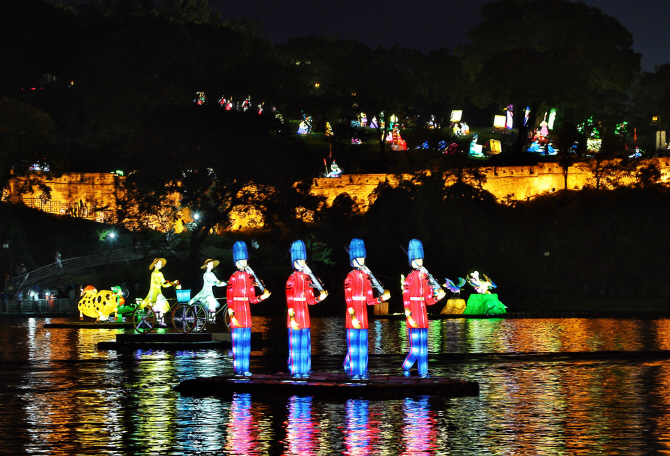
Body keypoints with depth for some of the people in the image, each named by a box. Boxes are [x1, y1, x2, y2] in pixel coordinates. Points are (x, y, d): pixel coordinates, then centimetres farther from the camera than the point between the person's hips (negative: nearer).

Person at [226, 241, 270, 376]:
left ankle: (245, 368, 11)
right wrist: (231, 314, -15)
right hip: (237, 312, -6)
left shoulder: (250, 277, 10)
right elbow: (229, 297, -9)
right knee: (238, 341, -3)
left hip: (247, 313, 6)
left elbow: (252, 299, 13)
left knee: (246, 342, 7)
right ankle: (238, 368, 2)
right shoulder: (234, 278, -6)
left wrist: (262, 297, -5)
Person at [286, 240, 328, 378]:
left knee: (305, 344, 8)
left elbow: (310, 300, 12)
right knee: (295, 343, -2)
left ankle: (304, 369, 14)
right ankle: (295, 370, 2)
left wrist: (320, 298, -8)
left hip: (305, 317, 6)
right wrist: (292, 319, -15)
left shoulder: (307, 278, 11)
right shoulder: (291, 279, -7)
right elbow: (289, 301, -9)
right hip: (296, 317, -6)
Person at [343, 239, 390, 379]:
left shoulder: (366, 276, 13)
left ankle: (362, 371, 10)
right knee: (354, 344, -4)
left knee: (363, 345, 6)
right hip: (353, 317, -6)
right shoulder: (350, 277, -5)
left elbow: (369, 300, 13)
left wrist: (381, 298, -3)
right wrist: (352, 317, -17)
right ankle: (354, 371, 0)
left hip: (363, 316, 6)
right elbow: (348, 299, -10)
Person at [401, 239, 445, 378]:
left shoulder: (425, 276, 11)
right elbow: (406, 300, -11)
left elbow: (428, 300, 13)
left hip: (423, 317, 7)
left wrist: (437, 297, -6)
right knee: (415, 349, -6)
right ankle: (406, 367, 12)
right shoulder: (409, 278, -8)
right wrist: (409, 317, -18)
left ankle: (423, 372, 12)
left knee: (423, 347, 8)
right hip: (414, 319, -7)